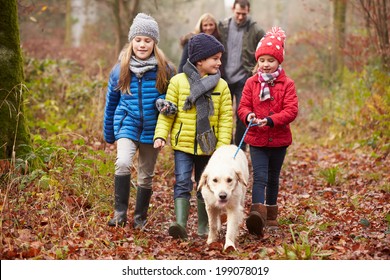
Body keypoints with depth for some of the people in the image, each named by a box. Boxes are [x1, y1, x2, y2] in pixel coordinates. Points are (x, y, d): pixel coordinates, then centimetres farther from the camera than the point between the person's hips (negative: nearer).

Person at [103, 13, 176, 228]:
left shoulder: (165, 69, -5)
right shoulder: (121, 69, -1)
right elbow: (111, 102, 11)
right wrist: (108, 135, 17)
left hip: (152, 129, 1)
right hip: (127, 124, -1)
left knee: (146, 176, 10)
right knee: (123, 163, -25)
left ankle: (140, 219, 26)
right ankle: (120, 212, -16)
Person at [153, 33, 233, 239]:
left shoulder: (221, 86, 1)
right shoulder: (178, 81, -3)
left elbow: (226, 119, 0)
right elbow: (167, 112, 0)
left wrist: (223, 147, -7)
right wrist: (161, 135, -11)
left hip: (208, 146, 2)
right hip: (182, 144, -2)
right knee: (182, 183, -12)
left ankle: (203, 225, 25)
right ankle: (180, 224, -18)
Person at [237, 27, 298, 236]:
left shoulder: (287, 84, -4)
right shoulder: (251, 83, 1)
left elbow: (291, 110, -12)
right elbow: (243, 106, 0)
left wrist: (270, 120, -26)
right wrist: (249, 116, -23)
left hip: (279, 139, 1)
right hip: (256, 139, 0)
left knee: (273, 178, 15)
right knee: (260, 176, -14)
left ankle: (271, 215, 30)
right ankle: (258, 214, -28)